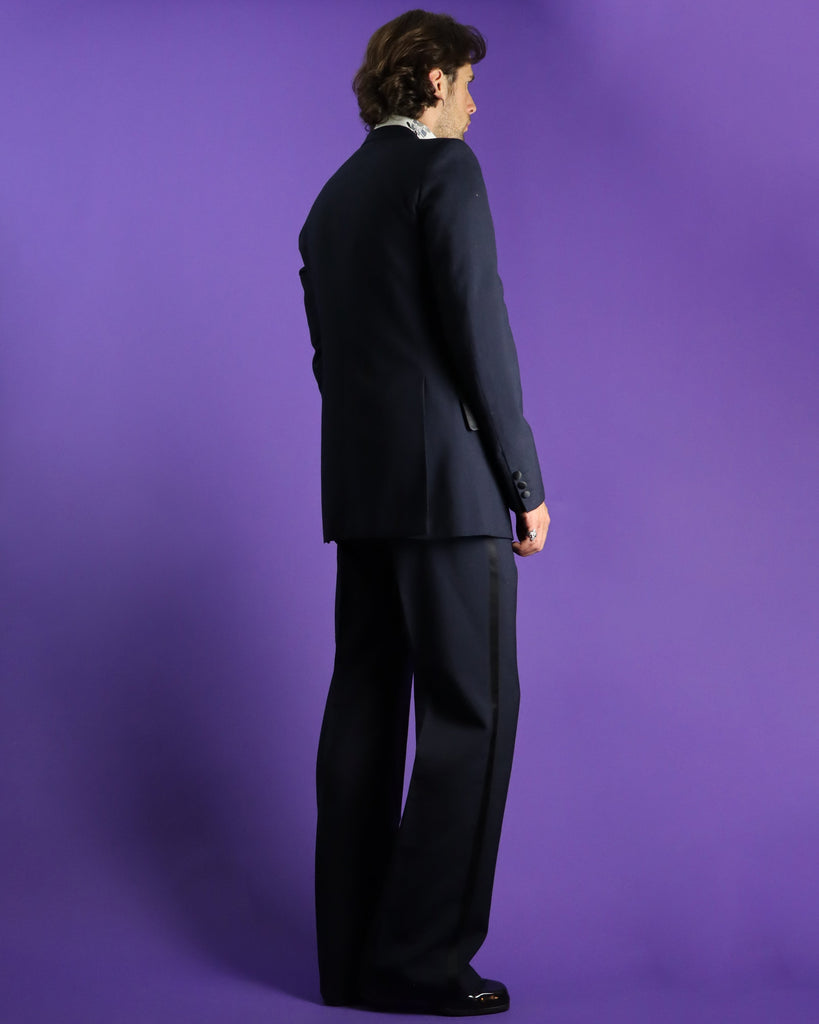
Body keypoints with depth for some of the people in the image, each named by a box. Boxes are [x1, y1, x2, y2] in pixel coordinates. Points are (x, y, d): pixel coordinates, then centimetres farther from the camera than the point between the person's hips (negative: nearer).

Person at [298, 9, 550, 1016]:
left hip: (358, 488, 8)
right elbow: (477, 328, -13)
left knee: (364, 708, 8)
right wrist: (526, 480, -8)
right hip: (448, 479, -8)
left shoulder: (330, 201, 19)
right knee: (472, 713, -3)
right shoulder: (445, 167, -5)